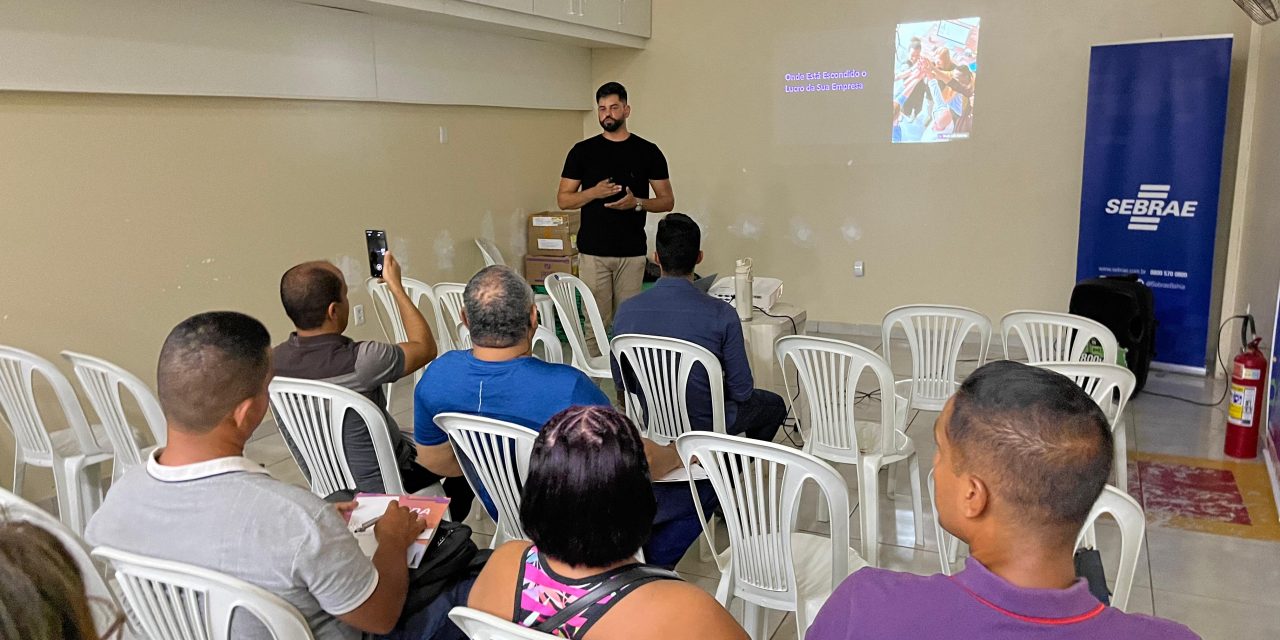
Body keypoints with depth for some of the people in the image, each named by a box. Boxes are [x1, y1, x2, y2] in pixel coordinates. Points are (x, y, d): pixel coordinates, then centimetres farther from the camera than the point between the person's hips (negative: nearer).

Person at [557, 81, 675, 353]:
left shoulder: (647, 152, 4)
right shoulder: (583, 151, 4)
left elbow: (667, 200, 5)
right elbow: (563, 199, 5)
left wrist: (637, 202, -14)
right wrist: (594, 192, -13)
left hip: (632, 252, 0)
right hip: (592, 252, 0)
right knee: (595, 323, 0)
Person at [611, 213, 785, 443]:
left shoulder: (627, 311, -15)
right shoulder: (721, 314, -25)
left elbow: (620, 384, -2)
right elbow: (742, 391, -16)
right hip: (704, 424, -4)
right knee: (775, 405, 27)